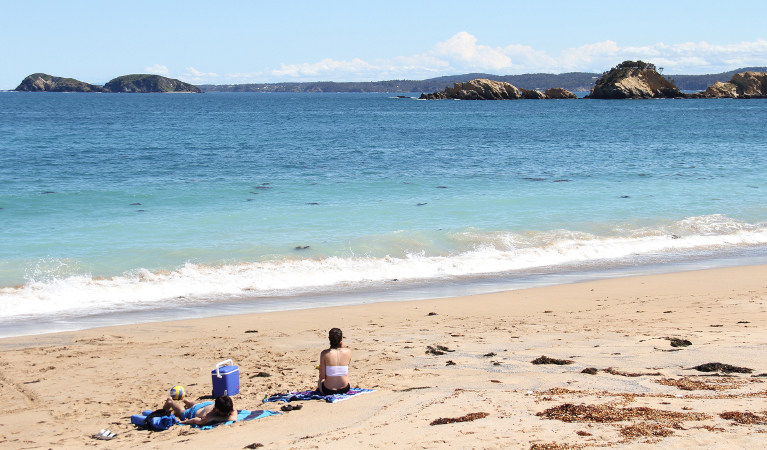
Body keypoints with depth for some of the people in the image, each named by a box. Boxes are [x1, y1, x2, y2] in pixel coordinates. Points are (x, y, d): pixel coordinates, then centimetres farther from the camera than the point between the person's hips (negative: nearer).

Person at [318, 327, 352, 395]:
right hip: (345, 389, 1)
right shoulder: (348, 352, -10)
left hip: (328, 391, -1)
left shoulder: (324, 354, -15)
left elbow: (322, 377, -11)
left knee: (320, 381, 35)